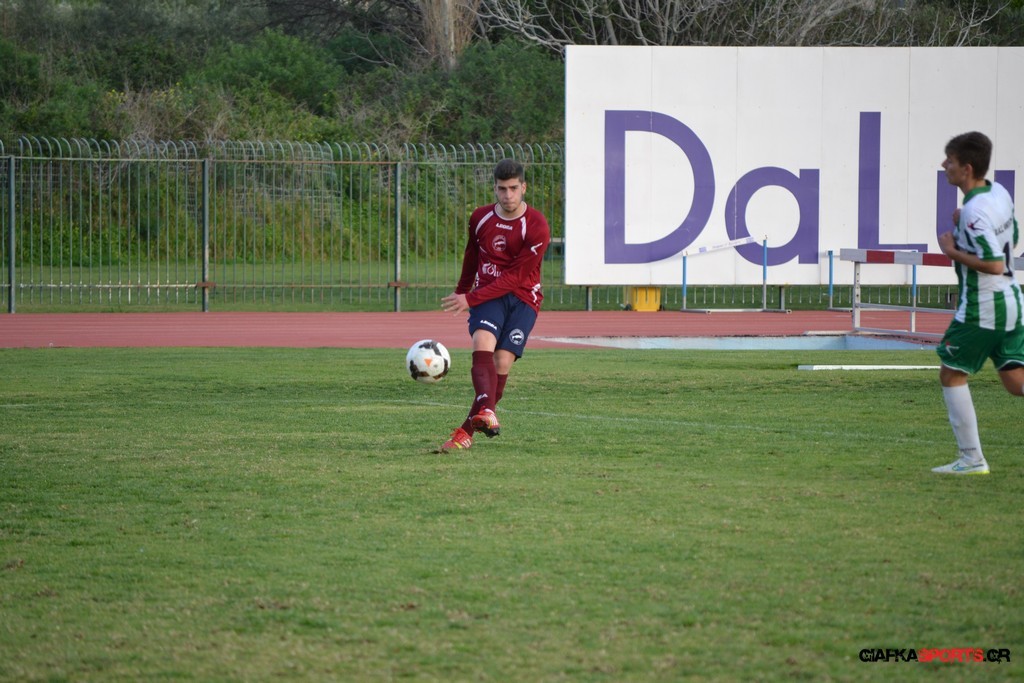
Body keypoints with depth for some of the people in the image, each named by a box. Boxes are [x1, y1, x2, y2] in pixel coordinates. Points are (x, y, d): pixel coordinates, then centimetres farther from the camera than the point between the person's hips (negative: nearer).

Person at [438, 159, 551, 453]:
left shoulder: (537, 227, -11)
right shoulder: (480, 218, 4)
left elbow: (516, 277, -14)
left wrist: (470, 299, -18)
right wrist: (461, 291, 36)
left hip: (522, 298, -2)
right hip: (487, 294, 2)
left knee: (502, 363, -14)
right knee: (482, 345, -26)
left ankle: (466, 431, -8)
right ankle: (487, 412, -49)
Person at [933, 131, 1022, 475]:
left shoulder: (974, 211, -21)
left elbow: (994, 264, -27)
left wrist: (953, 251, -16)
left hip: (980, 310, -8)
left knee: (951, 375, 7)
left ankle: (972, 459, 7)